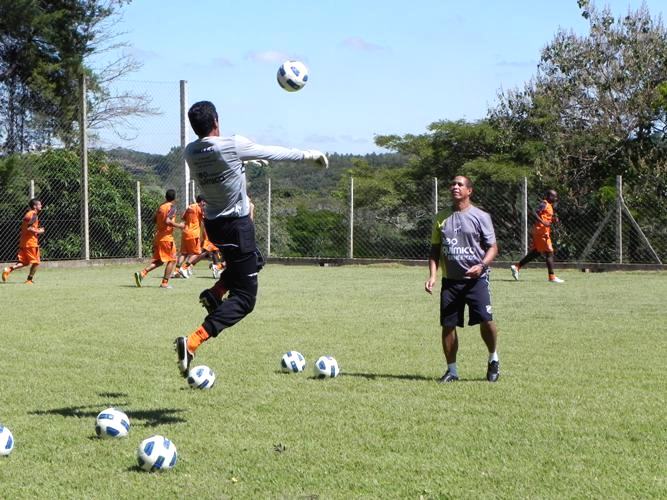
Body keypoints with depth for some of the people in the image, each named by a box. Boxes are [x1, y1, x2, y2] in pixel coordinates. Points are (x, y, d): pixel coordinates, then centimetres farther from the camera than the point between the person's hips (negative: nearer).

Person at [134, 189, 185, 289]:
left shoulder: (161, 207, 12)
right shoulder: (172, 207, -11)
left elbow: (155, 220, 19)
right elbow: (167, 221, -25)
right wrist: (178, 225, -14)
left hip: (158, 237, 8)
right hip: (167, 237, -8)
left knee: (159, 260, 15)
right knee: (172, 260, 4)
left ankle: (142, 273, -2)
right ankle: (165, 283, 0)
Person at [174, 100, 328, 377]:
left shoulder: (190, 152, -3)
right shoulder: (232, 146, -20)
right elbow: (273, 153, -8)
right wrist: (308, 154, 7)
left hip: (212, 222, 7)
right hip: (237, 225, -7)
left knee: (254, 260, 34)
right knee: (243, 299, -4)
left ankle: (215, 292, 9)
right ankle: (192, 342, -22)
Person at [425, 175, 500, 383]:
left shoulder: (480, 216, 0)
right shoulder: (441, 218, 11)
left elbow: (492, 247, -1)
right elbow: (435, 250, 15)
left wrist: (481, 266, -19)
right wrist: (432, 275, 1)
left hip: (476, 279, -4)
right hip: (450, 280, 4)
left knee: (485, 320, -15)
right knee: (448, 325, 1)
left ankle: (493, 358, 11)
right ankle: (452, 370, 15)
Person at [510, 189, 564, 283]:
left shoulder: (550, 206, 18)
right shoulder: (544, 204, -10)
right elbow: (535, 213, -21)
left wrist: (554, 220, 6)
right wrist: (543, 222, -29)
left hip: (545, 231, 10)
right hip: (541, 231, -10)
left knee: (536, 252, 14)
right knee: (549, 252, -8)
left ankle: (516, 266, 20)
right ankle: (552, 277, -7)